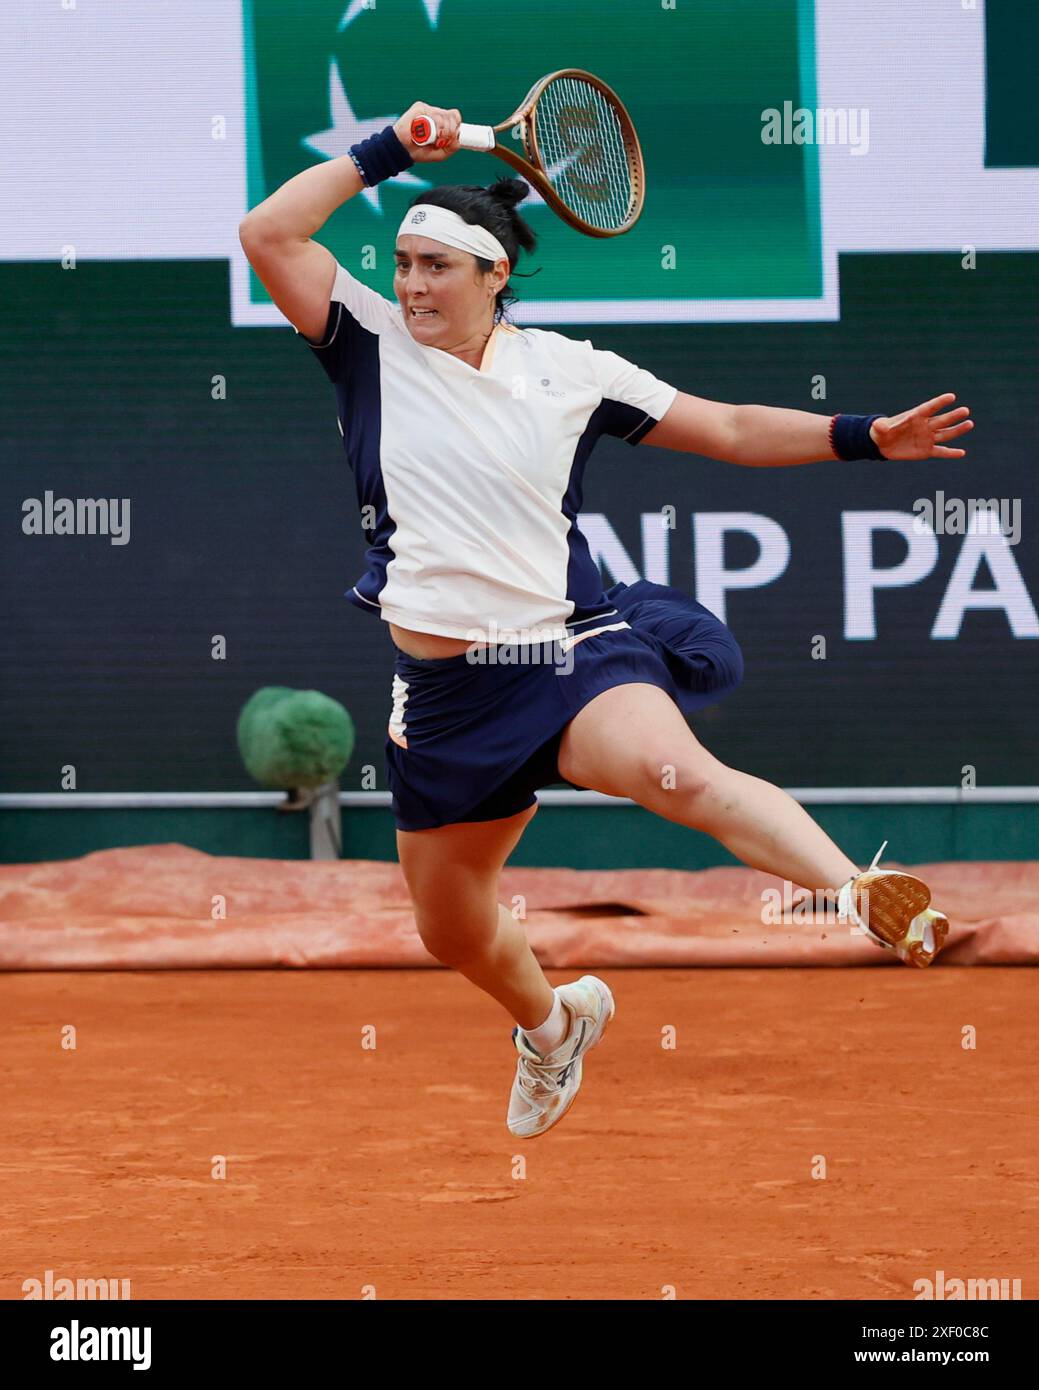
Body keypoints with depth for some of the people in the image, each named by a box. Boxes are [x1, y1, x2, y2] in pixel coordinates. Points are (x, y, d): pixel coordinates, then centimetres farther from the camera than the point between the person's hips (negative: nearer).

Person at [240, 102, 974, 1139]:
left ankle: (873, 903, -47)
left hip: (573, 654, -3)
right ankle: (551, 1021, 51)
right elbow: (268, 236, -8)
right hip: (443, 691, 3)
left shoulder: (568, 370, 4)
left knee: (675, 771, -37)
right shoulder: (373, 346, 3)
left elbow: (735, 430, 11)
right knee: (451, 930, 17)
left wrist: (867, 436, 2)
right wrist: (385, 152, -7)